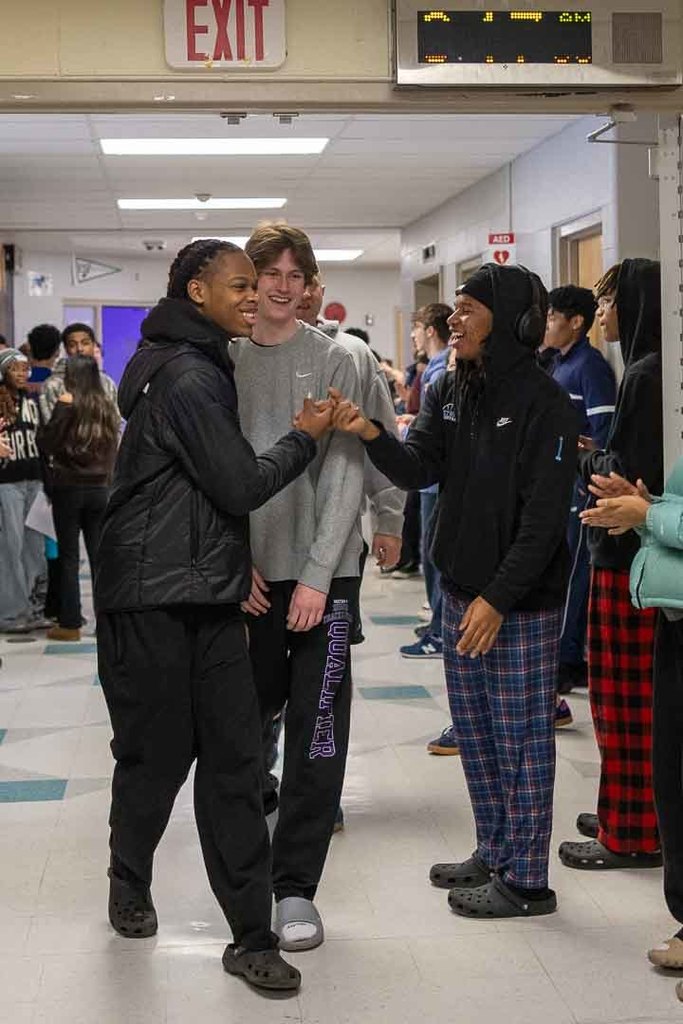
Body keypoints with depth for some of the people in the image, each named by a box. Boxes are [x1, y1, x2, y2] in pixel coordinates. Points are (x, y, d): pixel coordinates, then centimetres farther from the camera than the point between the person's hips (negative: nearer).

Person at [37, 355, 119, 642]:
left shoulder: (67, 404, -10)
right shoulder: (107, 408, 5)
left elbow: (46, 443, -8)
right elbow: (113, 450, 11)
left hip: (68, 487, -4)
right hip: (99, 488, 4)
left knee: (68, 557, 1)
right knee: (99, 554, 9)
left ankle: (70, 624, 3)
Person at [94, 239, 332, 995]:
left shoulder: (200, 367, 16)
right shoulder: (186, 376, -14)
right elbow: (241, 484, -15)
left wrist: (233, 561, 17)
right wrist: (305, 437, -2)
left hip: (209, 599, 8)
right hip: (153, 601, -8)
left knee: (234, 762, 2)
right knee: (156, 756, 7)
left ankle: (251, 936, 5)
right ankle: (129, 883, 33)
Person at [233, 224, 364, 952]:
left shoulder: (334, 362, 0)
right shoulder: (223, 361, 5)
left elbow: (345, 473, -6)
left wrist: (318, 576, -13)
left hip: (323, 573, -2)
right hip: (249, 573, 2)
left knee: (317, 731, -2)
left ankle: (294, 885, 8)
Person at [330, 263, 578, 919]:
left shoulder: (543, 403, -14)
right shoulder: (450, 392, 8)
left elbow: (543, 516, -17)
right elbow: (419, 468, -1)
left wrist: (499, 597, -19)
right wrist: (372, 435, -19)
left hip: (522, 601, -7)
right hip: (461, 590, 8)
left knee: (521, 736, 1)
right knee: (474, 728, 16)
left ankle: (525, 880, 11)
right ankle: (493, 853, 30)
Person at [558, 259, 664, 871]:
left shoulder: (646, 375, -17)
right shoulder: (649, 369, 13)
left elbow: (632, 472, -21)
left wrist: (585, 458, -5)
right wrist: (596, 456, 6)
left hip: (628, 555, -10)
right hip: (632, 550, 10)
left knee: (625, 696, -2)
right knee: (635, 693, 16)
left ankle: (633, 835, 6)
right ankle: (632, 814, 26)